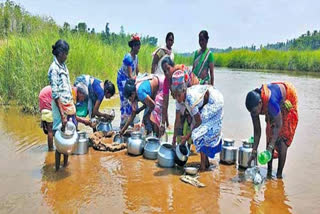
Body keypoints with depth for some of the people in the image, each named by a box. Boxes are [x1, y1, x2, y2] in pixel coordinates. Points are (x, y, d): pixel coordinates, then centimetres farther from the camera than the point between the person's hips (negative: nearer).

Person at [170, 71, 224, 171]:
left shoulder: (191, 99, -36)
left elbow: (199, 121, -25)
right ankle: (206, 161, 22)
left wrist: (187, 136, -18)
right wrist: (174, 139, -4)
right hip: (206, 103, 8)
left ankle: (203, 164, -4)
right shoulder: (180, 99, -12)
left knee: (199, 133, -14)